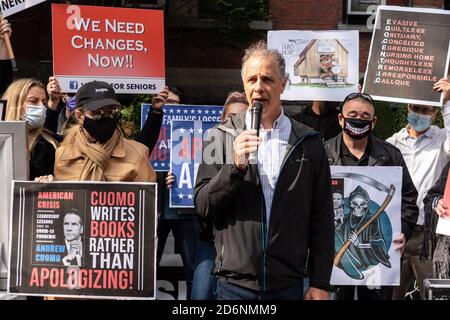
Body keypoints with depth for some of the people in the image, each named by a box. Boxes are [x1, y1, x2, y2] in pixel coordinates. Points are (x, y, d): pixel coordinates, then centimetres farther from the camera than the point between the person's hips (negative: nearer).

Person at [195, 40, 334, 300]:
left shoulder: (308, 143, 2)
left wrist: (320, 284, 0)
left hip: (289, 284, 1)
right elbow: (203, 206, -2)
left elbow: (322, 219, 3)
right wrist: (235, 166, -16)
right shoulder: (222, 137, 2)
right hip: (234, 283, 0)